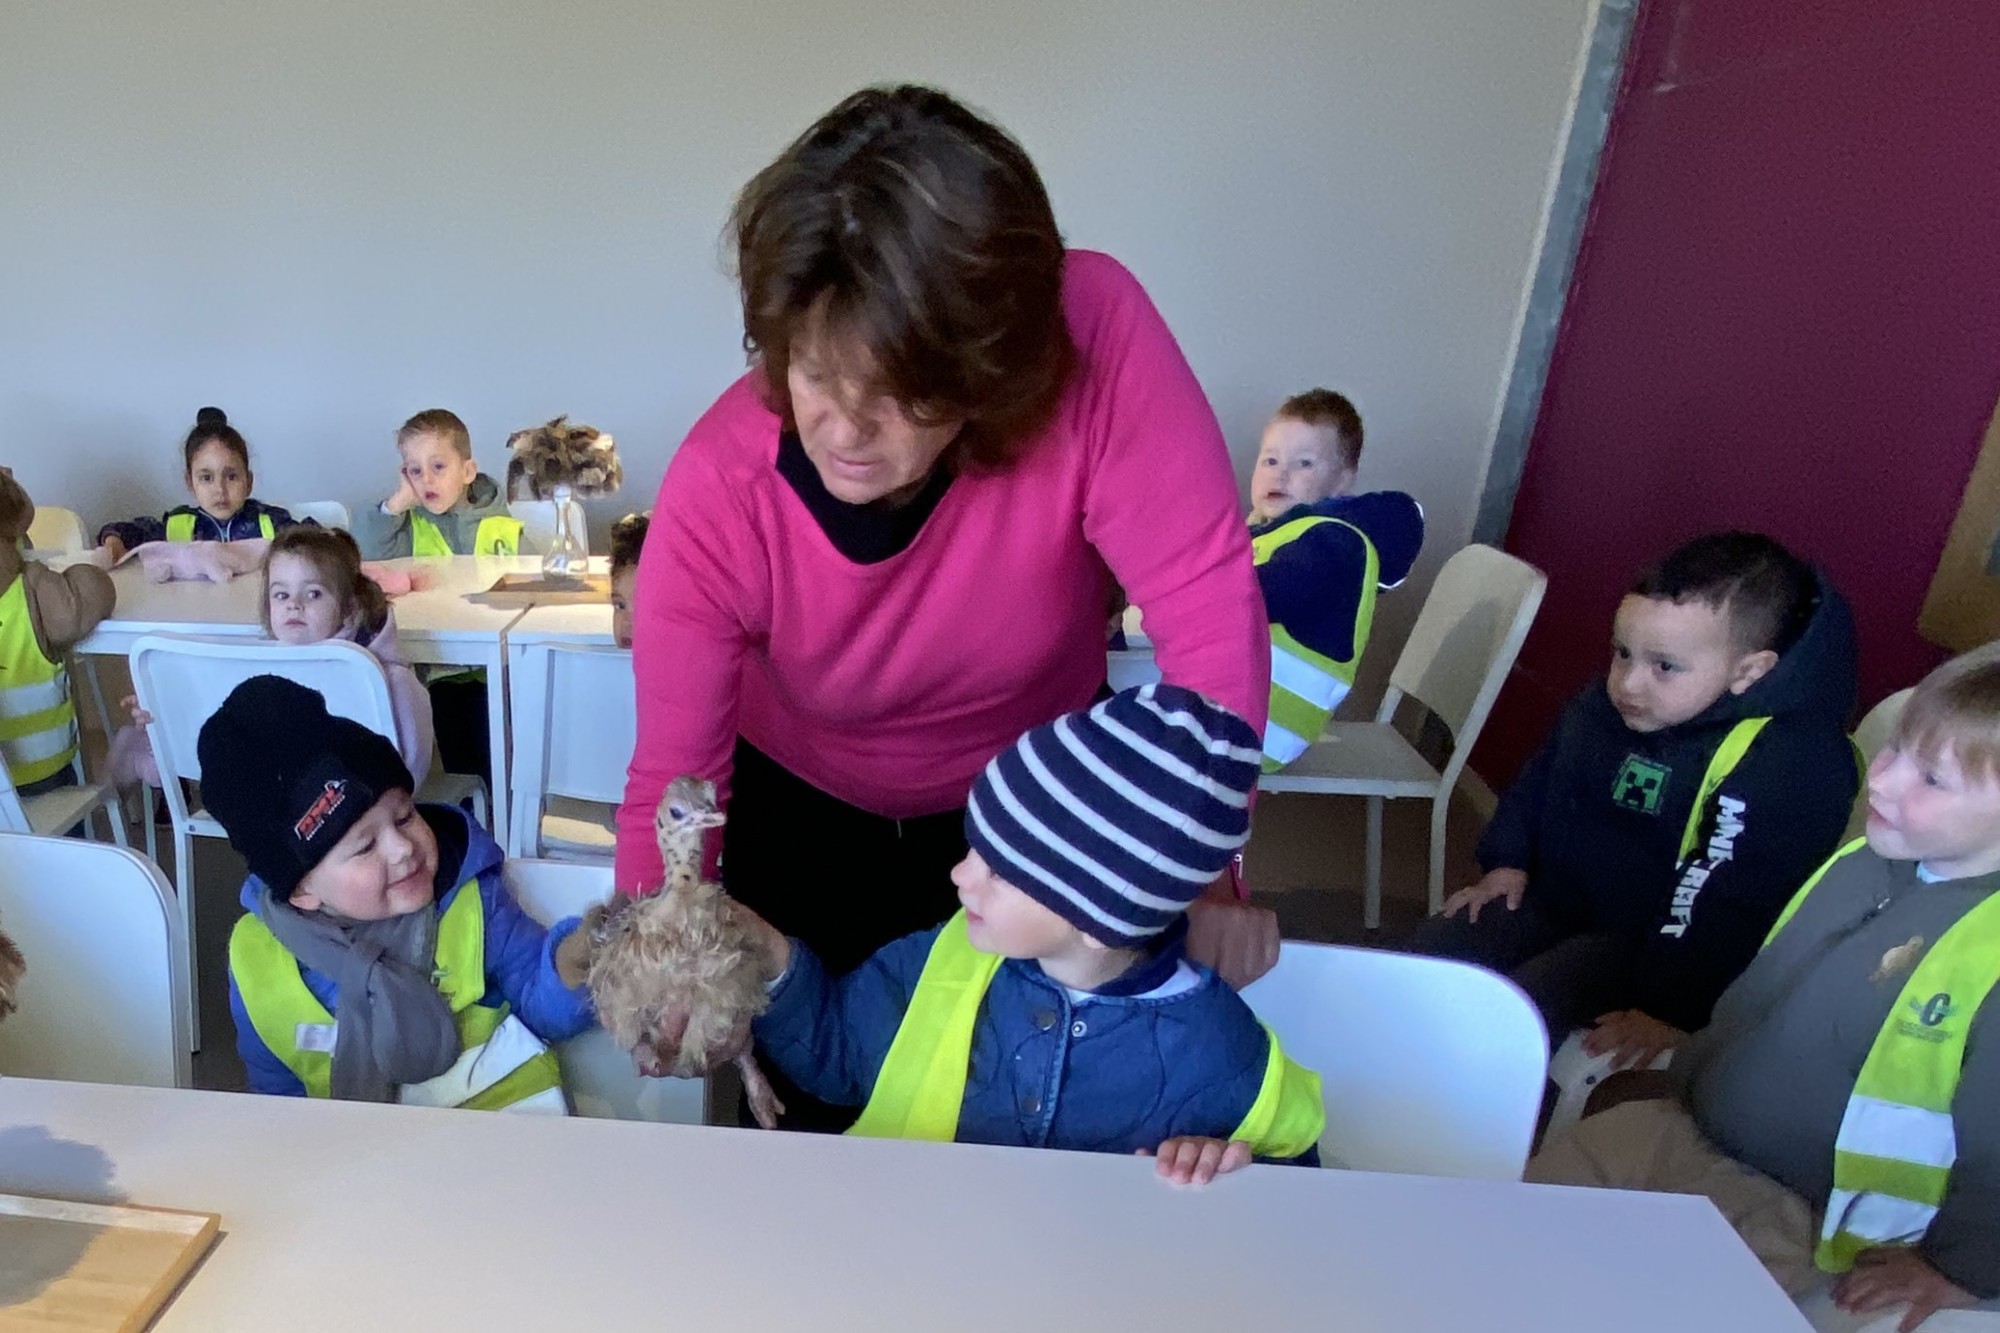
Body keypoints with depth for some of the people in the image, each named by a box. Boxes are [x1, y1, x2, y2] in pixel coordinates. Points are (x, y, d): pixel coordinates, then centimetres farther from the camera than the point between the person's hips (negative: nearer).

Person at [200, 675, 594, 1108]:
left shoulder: (471, 898, -9)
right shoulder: (257, 960, -5)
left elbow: (543, 1007, -8)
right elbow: (276, 1088, 9)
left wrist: (570, 961, -27)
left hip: (502, 1100, -1)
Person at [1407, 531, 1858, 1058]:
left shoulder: (1782, 765, -27)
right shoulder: (1603, 704, -2)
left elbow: (1732, 912, -27)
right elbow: (1540, 776, 15)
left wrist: (1670, 1012, -25)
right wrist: (1507, 861, 10)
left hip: (1642, 942, -7)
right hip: (1545, 896, 7)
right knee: (1427, 953, 2)